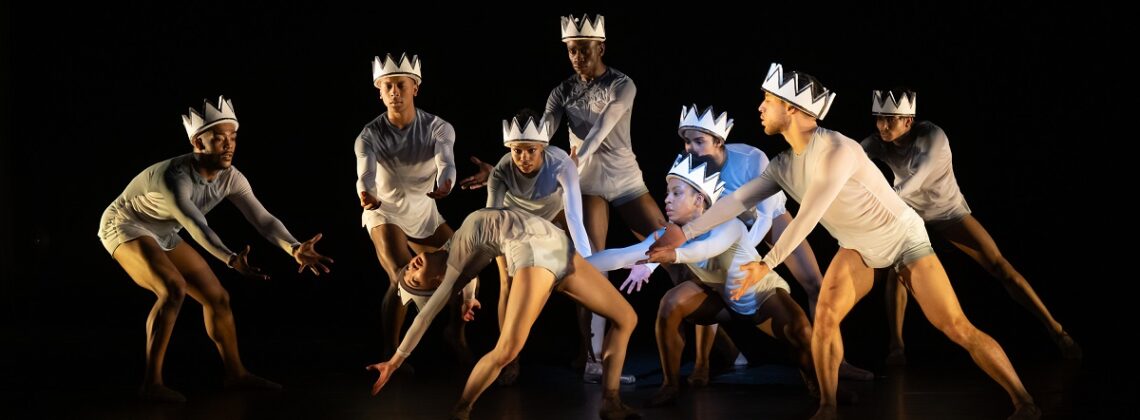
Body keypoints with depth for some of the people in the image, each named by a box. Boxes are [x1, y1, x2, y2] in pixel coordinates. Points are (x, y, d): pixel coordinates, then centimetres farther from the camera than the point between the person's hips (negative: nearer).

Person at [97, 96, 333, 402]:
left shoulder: (230, 178, -14)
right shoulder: (175, 176, -37)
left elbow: (263, 218, -21)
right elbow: (195, 226, -50)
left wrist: (294, 249, -38)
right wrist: (232, 260, -64)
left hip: (162, 236, 8)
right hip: (124, 226, -8)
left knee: (218, 297, 6)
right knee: (174, 289, -30)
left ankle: (235, 373, 22)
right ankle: (152, 384, -24)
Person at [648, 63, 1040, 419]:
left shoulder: (838, 151, -31)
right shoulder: (784, 164, -7)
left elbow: (808, 217, -34)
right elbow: (738, 199, -4)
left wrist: (767, 264, -32)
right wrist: (684, 232, -6)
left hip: (904, 240, -6)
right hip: (859, 247, 6)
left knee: (958, 328, -9)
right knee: (825, 316, -13)